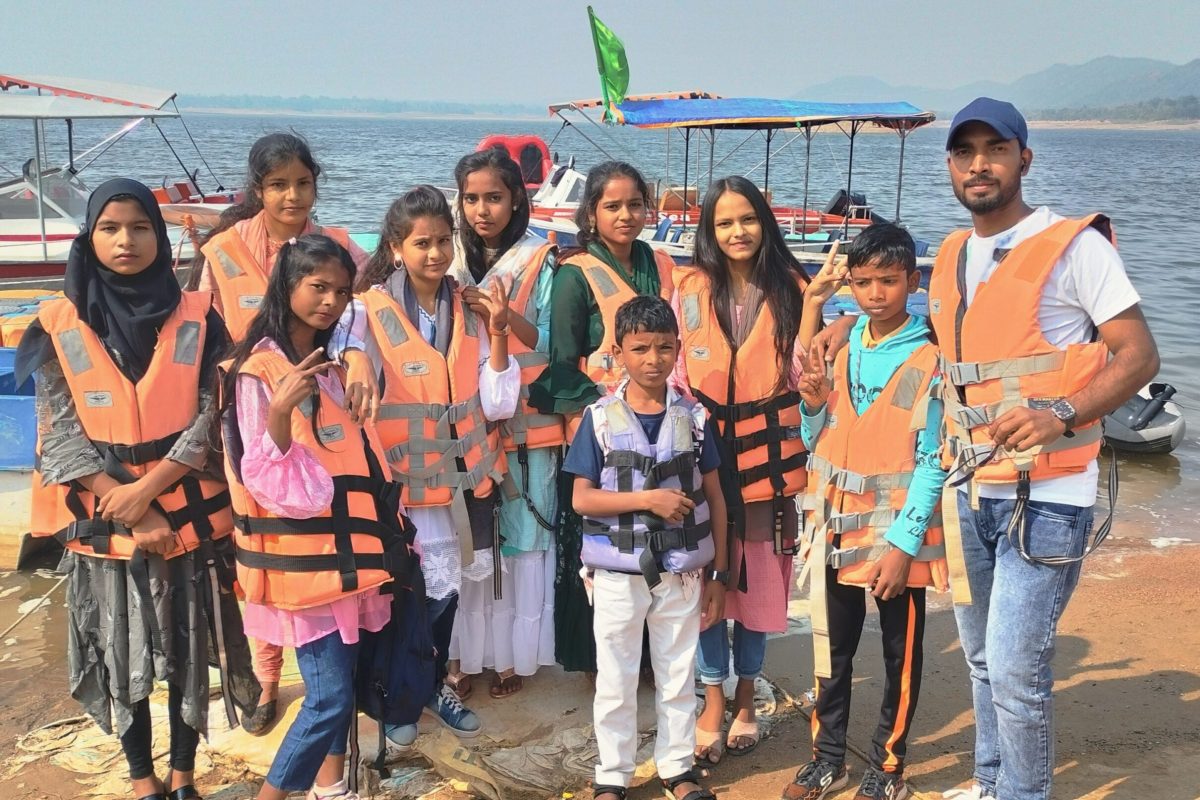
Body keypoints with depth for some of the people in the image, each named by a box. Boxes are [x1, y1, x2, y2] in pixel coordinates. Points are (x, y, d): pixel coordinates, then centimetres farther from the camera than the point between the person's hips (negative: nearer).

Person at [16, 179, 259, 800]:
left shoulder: (197, 318, -2)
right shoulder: (59, 326, -2)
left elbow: (213, 418, -5)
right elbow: (59, 435, -5)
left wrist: (148, 488, -15)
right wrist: (130, 509, -12)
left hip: (189, 514, 0)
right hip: (103, 519, 0)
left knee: (187, 649, 9)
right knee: (121, 652, 10)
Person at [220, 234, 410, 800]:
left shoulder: (330, 364, 11)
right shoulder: (258, 371, -14)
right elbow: (270, 479, -19)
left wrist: (384, 531, 16)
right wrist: (279, 410, -34)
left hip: (344, 548, 8)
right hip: (303, 555, -8)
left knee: (340, 682, 13)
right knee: (331, 696, -6)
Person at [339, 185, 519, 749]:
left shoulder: (468, 309, 3)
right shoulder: (371, 311, -10)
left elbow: (497, 403, -3)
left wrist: (497, 330, -12)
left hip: (463, 471, 4)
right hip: (406, 476, -4)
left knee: (447, 585, 17)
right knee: (431, 588, 0)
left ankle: (435, 682, 39)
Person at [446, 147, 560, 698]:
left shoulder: (539, 263, -2)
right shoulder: (452, 260, 7)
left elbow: (549, 344, -4)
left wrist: (503, 313, -19)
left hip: (524, 423, -2)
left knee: (519, 538, 3)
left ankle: (512, 652, 16)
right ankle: (466, 650, 18)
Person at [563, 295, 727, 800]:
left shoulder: (693, 417, -1)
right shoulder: (600, 418, -6)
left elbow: (714, 498, 4)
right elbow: (581, 498, -8)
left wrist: (718, 573, 4)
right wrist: (647, 498, -19)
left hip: (682, 570, 2)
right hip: (619, 571, -1)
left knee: (678, 676, 14)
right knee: (615, 680, 10)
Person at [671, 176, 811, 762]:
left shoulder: (790, 288, 2)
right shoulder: (691, 288, 1)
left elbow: (804, 372, -1)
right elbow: (675, 370, 3)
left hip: (767, 451, 1)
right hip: (705, 449, 0)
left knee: (760, 576, 10)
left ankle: (745, 698, 27)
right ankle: (712, 701, 16)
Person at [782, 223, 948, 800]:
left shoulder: (930, 358, -9)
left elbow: (932, 461, -12)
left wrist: (903, 542, -17)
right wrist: (813, 403, -7)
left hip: (897, 536, -5)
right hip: (837, 530, 5)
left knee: (900, 657, 10)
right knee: (832, 653, 15)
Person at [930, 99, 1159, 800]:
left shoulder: (1073, 244, -10)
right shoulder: (951, 257, 11)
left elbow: (1139, 354, -12)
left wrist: (1061, 414, -27)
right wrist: (951, 468, 12)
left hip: (1045, 497, -7)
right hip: (971, 490, 7)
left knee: (1017, 671, -7)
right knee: (985, 660, 19)